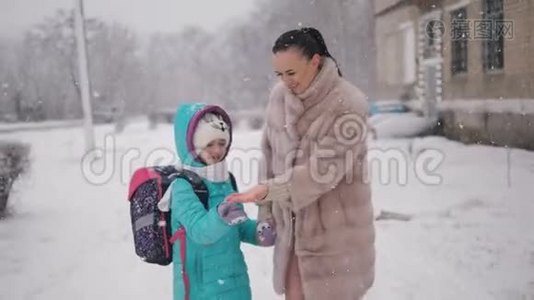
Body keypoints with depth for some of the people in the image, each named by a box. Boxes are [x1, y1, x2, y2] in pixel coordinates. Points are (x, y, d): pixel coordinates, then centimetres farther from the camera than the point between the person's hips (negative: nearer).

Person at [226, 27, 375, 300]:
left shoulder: (349, 105, -19)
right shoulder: (279, 95, -2)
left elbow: (324, 169, -24)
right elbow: (270, 153, 5)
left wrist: (268, 190, -29)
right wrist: (266, 212, 3)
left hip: (336, 228, -5)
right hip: (292, 225, 5)